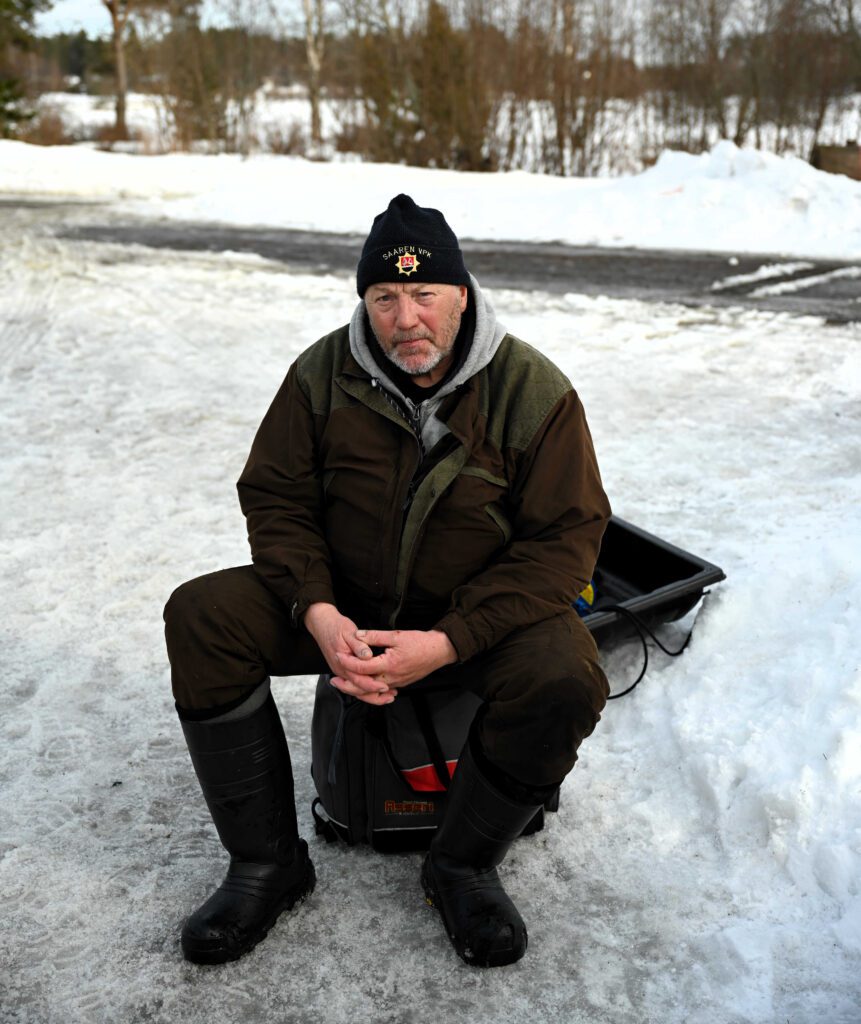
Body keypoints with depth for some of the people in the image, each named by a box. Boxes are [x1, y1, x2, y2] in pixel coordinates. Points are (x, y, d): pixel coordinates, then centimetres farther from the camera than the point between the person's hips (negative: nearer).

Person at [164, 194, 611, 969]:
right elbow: (275, 498, -1)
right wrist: (319, 613, -20)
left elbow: (565, 541, -16)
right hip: (347, 600, 3)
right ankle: (268, 864, -4)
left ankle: (464, 865, -2)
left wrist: (447, 642, -27)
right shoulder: (324, 374, -6)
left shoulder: (534, 390, -14)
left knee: (563, 684, -32)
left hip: (480, 613, -2)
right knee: (200, 616, -17)